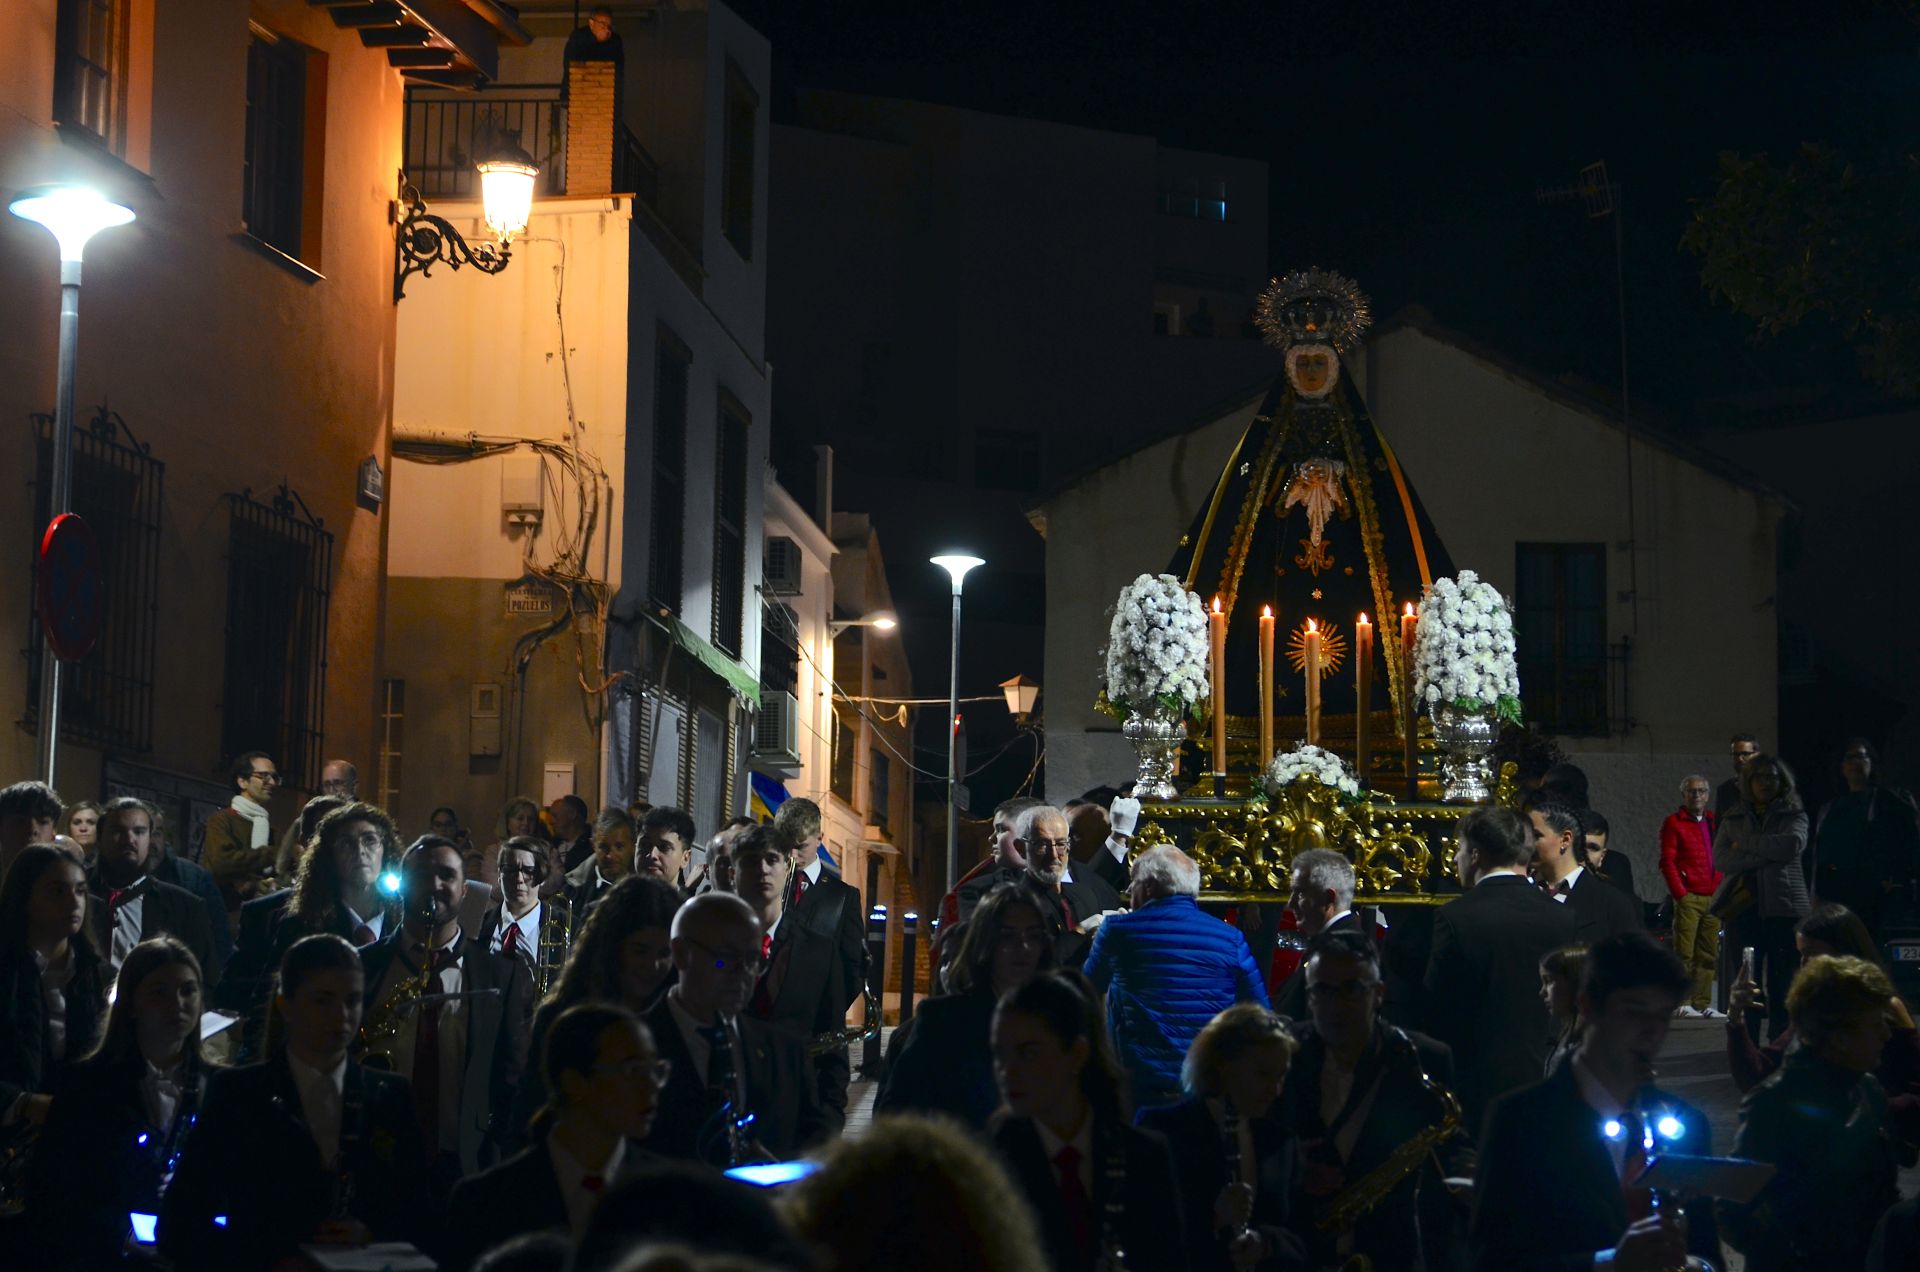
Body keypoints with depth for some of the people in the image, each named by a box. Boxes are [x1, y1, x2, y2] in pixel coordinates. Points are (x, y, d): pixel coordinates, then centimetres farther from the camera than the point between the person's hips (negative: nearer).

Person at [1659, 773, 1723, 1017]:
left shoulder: (1714, 822, 17)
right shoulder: (1674, 823, 1)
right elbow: (1667, 862, -4)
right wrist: (1680, 894, -11)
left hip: (1713, 897, 5)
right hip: (1688, 897, -5)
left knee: (1708, 954, 5)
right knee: (1685, 953, -7)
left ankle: (1702, 1003, 8)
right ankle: (1683, 1003, -6)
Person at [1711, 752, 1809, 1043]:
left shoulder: (1794, 815, 10)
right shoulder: (1732, 818, 15)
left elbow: (1793, 844, -12)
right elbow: (1721, 859, -1)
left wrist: (1745, 843, -6)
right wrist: (1765, 855, -10)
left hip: (1784, 907, -1)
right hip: (1743, 907, 1)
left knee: (1783, 981, -4)